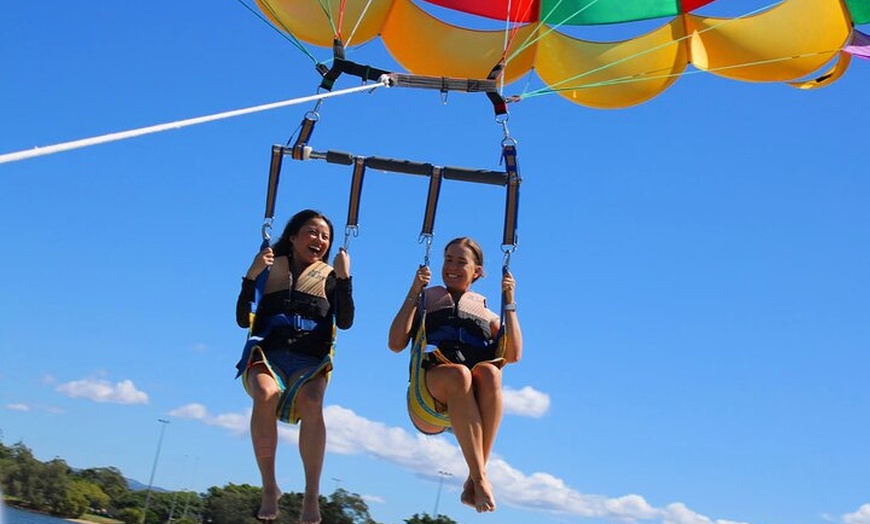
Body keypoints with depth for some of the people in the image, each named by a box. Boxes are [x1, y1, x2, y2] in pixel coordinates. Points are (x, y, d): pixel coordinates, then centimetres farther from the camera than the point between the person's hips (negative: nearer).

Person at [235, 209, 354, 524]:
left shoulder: (329, 276, 15)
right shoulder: (270, 269, 13)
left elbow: (345, 322, 1)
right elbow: (243, 320, 7)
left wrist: (344, 277, -8)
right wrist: (251, 276, -5)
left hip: (310, 360, 0)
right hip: (267, 354, 0)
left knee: (311, 403, -34)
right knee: (266, 395, -36)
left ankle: (311, 495, -29)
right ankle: (269, 487, -25)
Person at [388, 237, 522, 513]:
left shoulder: (487, 315, 28)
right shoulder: (425, 301, 25)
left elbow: (513, 355, 10)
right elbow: (396, 343, 7)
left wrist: (509, 303, 7)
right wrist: (413, 293, 4)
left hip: (473, 402, 1)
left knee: (489, 372, -35)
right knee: (458, 373, -37)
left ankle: (472, 481, -35)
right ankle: (480, 479, -41)